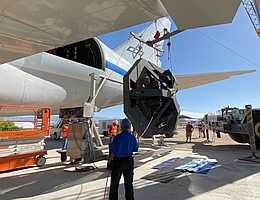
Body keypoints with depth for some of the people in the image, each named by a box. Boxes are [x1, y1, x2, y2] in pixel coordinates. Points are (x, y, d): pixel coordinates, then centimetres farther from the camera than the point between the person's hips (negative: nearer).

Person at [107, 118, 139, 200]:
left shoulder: (117, 137, -16)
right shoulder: (132, 137, -6)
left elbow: (112, 152, -15)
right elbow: (136, 149, 7)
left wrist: (109, 163, -5)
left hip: (118, 161, -2)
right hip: (129, 160, 3)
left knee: (114, 183, 14)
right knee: (129, 183, 16)